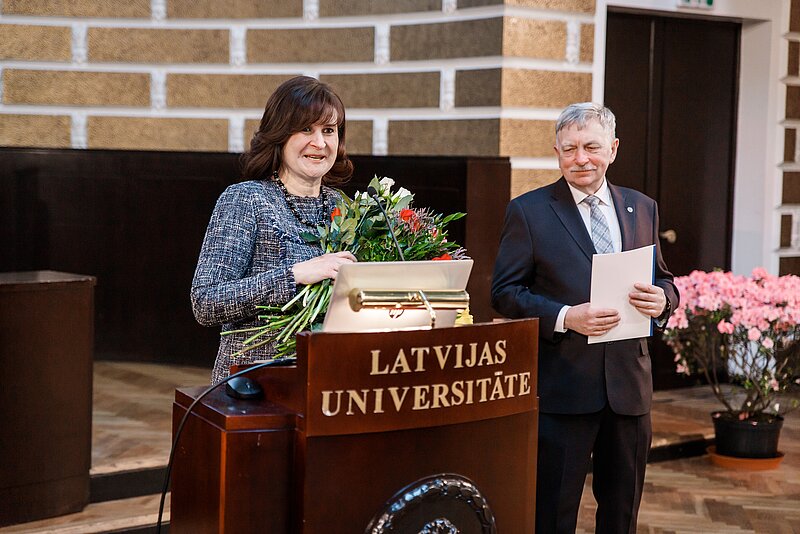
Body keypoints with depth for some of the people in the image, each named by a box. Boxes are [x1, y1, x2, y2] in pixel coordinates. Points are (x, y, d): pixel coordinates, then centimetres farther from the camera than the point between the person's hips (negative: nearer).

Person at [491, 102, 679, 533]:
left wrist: (662, 299, -8)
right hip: (560, 387, -4)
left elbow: (662, 279, 16)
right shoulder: (528, 211, -1)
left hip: (629, 383, 4)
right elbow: (505, 292, -5)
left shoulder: (642, 208, 12)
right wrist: (564, 317, -20)